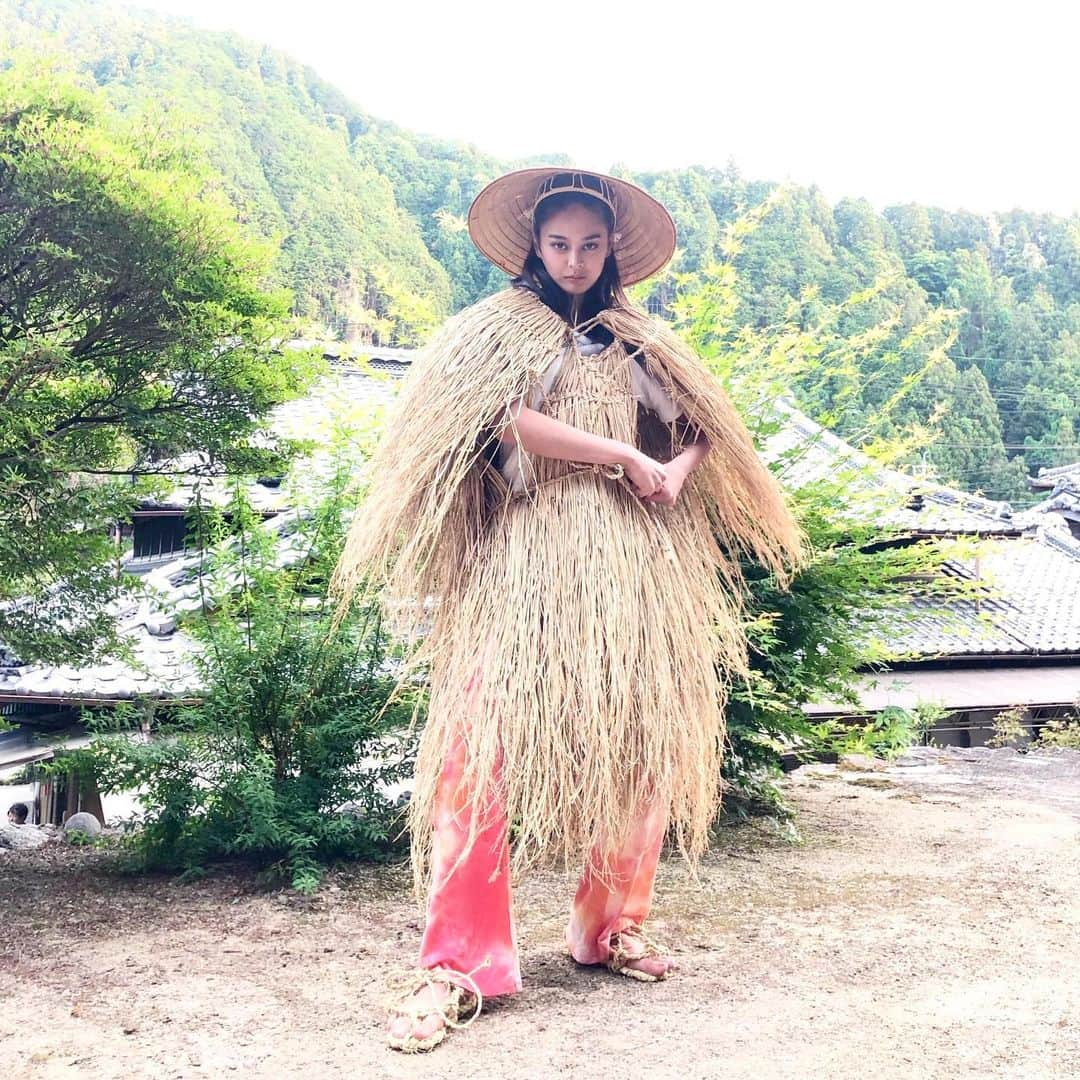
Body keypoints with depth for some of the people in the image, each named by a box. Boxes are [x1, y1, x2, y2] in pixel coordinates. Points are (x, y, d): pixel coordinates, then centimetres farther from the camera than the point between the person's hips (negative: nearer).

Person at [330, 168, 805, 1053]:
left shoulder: (639, 343, 18)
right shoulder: (497, 330, 6)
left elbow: (705, 427, 16)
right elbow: (510, 423, -10)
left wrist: (678, 469, -6)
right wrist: (627, 455, -9)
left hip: (632, 570, 4)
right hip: (523, 564, -4)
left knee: (634, 745, 4)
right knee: (485, 745, -12)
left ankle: (614, 924, 22)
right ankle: (457, 964, -7)